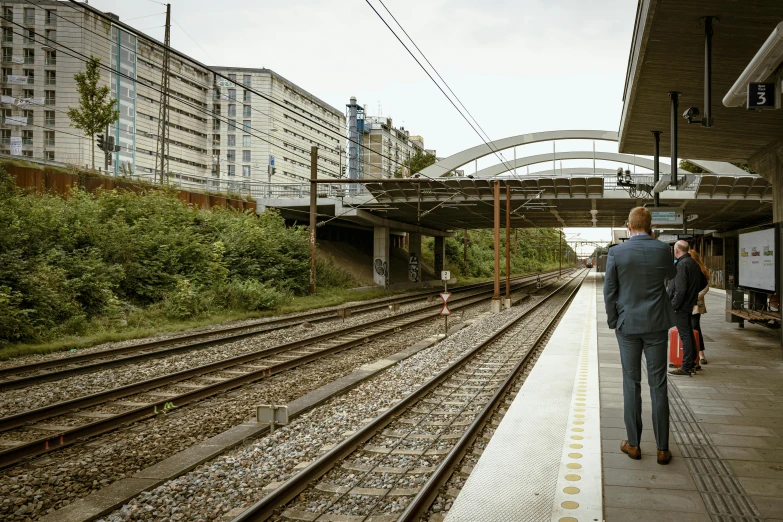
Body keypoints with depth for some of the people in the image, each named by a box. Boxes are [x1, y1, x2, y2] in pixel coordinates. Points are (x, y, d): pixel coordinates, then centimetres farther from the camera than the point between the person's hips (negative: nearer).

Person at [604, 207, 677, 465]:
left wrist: (613, 323, 6)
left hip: (628, 325, -1)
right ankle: (662, 448, 11)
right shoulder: (662, 249, -4)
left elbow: (609, 293, -6)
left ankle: (633, 444, 16)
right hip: (656, 325, 1)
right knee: (658, 385, 6)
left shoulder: (616, 253, -9)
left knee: (631, 384, 8)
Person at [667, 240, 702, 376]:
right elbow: (699, 285, 19)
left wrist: (673, 305, -17)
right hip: (690, 304, 10)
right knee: (689, 333, 18)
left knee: (685, 335, -7)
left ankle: (686, 367, -5)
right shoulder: (693, 263, 12)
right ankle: (691, 362, 28)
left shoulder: (682, 264, -18)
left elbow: (680, 289, -23)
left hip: (681, 306, -10)